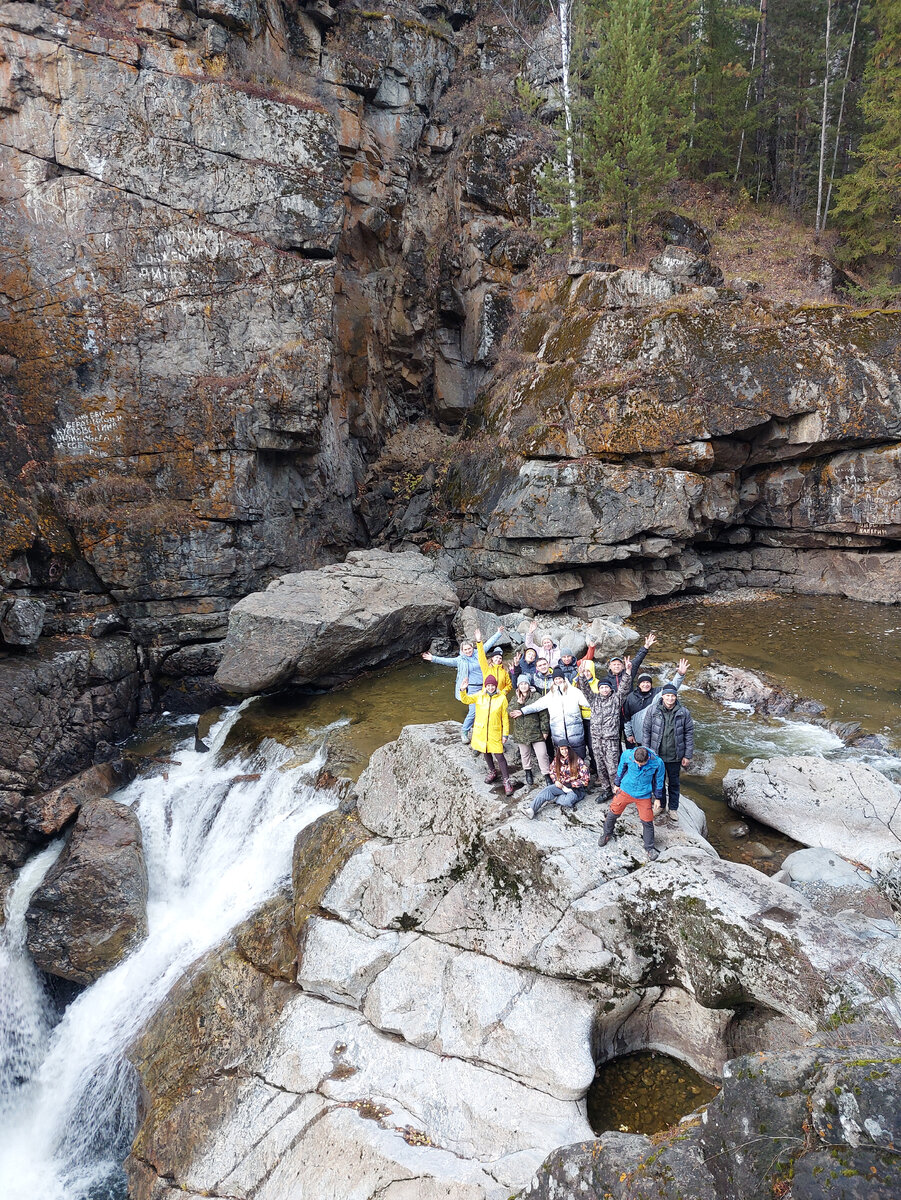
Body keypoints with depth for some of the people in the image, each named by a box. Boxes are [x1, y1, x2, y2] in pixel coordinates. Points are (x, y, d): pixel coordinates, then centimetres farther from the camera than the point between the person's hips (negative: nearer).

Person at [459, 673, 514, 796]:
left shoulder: (502, 698, -7)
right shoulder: (479, 696, -2)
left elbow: (505, 717, -3)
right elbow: (466, 699, -11)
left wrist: (505, 734, -3)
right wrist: (463, 690, -32)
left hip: (495, 732, -3)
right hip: (481, 730, 3)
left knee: (499, 755, -7)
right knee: (486, 753, 19)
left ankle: (506, 781, 1)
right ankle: (492, 772, 43)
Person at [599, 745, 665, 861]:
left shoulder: (657, 763, -24)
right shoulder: (627, 755, -23)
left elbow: (658, 781, -4)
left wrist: (657, 798, 6)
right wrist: (617, 784, 13)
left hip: (643, 796, -1)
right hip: (625, 790, 1)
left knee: (647, 822, 4)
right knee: (613, 813, 10)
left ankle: (649, 848, 26)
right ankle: (607, 834, 39)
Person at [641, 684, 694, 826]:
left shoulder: (683, 712, -7)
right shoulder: (653, 711, -7)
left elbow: (689, 734, 0)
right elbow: (646, 732, -1)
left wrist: (687, 756, -1)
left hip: (675, 756, 0)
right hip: (657, 755, 0)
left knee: (674, 784, 14)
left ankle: (673, 810, 30)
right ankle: (662, 808, 32)